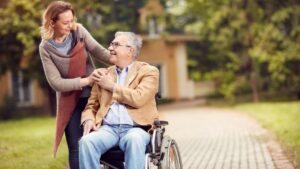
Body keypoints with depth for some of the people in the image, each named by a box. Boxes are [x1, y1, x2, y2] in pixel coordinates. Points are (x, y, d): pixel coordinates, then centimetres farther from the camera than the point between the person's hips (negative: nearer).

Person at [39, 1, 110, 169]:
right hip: (70, 102, -1)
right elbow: (56, 82, -17)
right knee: (76, 148, 4)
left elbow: (99, 51, -15)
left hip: (93, 95, 2)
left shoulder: (78, 30, -7)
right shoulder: (46, 48, -11)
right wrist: (86, 81, -25)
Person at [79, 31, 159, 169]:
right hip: (108, 128, 3)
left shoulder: (148, 71, 8)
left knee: (134, 140, -38)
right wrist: (88, 120, -2)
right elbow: (91, 105, 21)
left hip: (135, 128, -3)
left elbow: (139, 99, -10)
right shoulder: (103, 74, 21)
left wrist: (112, 86, -1)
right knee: (86, 141, -29)